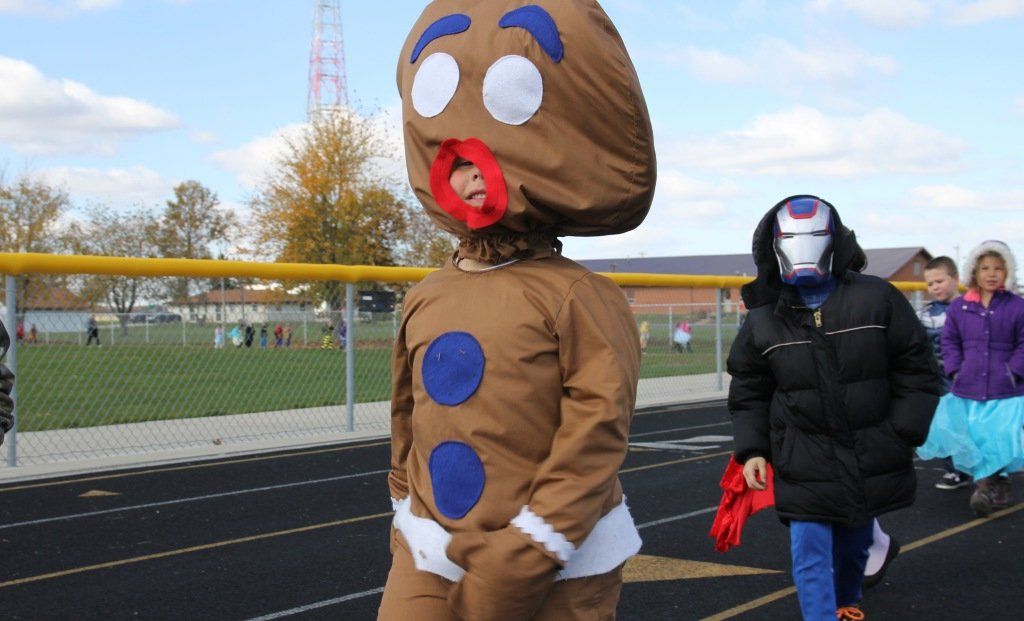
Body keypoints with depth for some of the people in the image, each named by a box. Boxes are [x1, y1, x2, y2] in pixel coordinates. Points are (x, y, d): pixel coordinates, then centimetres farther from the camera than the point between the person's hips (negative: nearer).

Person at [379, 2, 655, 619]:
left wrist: (519, 565, -16)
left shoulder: (577, 297, -12)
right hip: (430, 568, 5)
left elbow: (596, 436, -15)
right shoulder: (426, 301, 5)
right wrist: (412, 537, 13)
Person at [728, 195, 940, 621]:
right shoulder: (764, 321, -2)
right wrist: (752, 450, -3)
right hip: (803, 464, -1)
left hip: (871, 456, 1)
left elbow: (917, 373, -1)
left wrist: (902, 435, -7)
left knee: (854, 543, 21)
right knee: (810, 555, -9)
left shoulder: (877, 300, -5)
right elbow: (749, 394, 6)